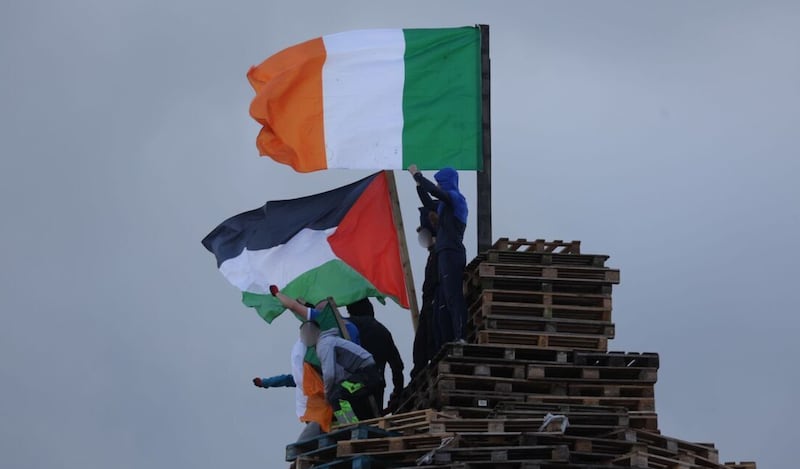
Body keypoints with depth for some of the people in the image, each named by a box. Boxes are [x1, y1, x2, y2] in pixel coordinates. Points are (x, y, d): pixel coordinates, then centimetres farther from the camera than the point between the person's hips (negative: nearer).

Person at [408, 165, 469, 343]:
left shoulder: (454, 198, -5)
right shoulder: (447, 203, 21)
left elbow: (433, 190, -19)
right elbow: (429, 203, 36)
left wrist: (417, 175, -6)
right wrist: (419, 184, 28)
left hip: (451, 253, -10)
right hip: (446, 253, 10)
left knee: (453, 297, -17)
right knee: (444, 300, 9)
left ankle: (460, 337, -25)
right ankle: (448, 340, 9)